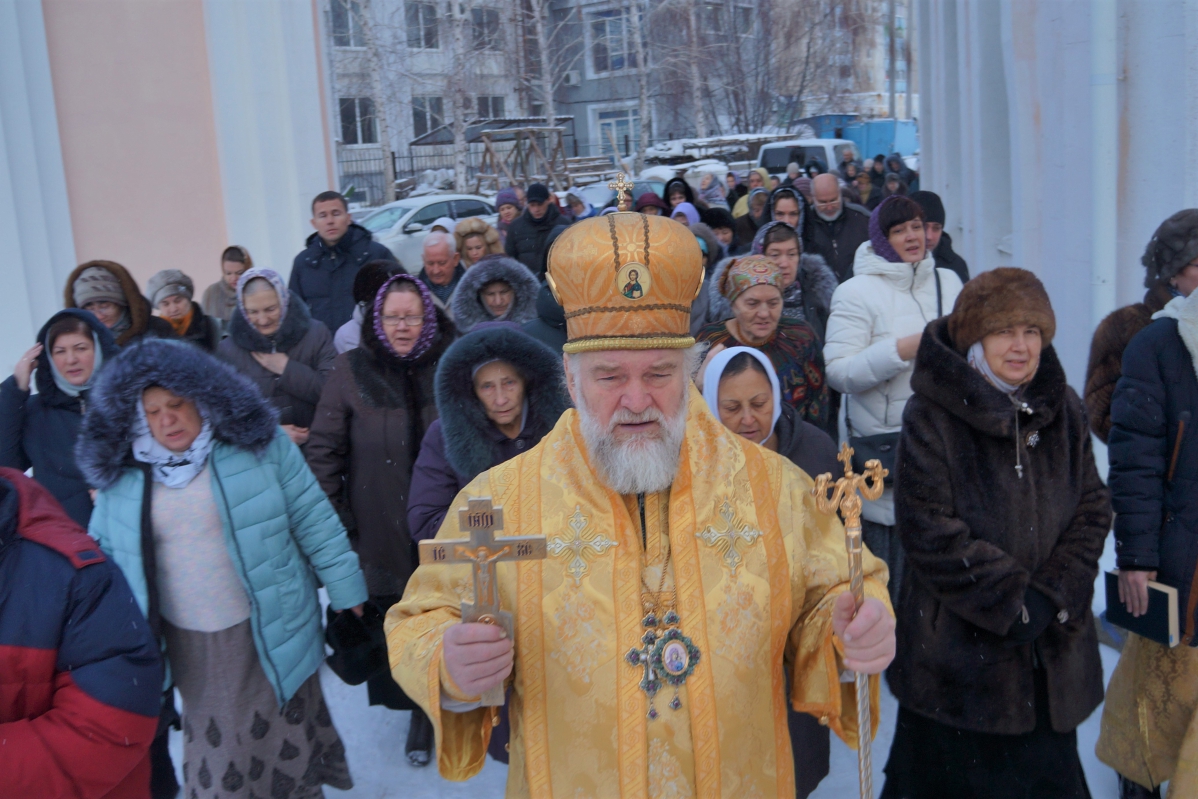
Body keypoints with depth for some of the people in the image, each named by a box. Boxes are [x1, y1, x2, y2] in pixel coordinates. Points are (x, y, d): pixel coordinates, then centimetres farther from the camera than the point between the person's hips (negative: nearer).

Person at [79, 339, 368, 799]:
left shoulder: (257, 444, -8)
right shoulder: (123, 473, 0)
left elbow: (315, 523, -5)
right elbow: (100, 555, 10)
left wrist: (344, 590, -4)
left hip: (268, 635, -2)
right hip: (187, 645, 2)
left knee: (282, 743, 12)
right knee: (214, 747, 15)